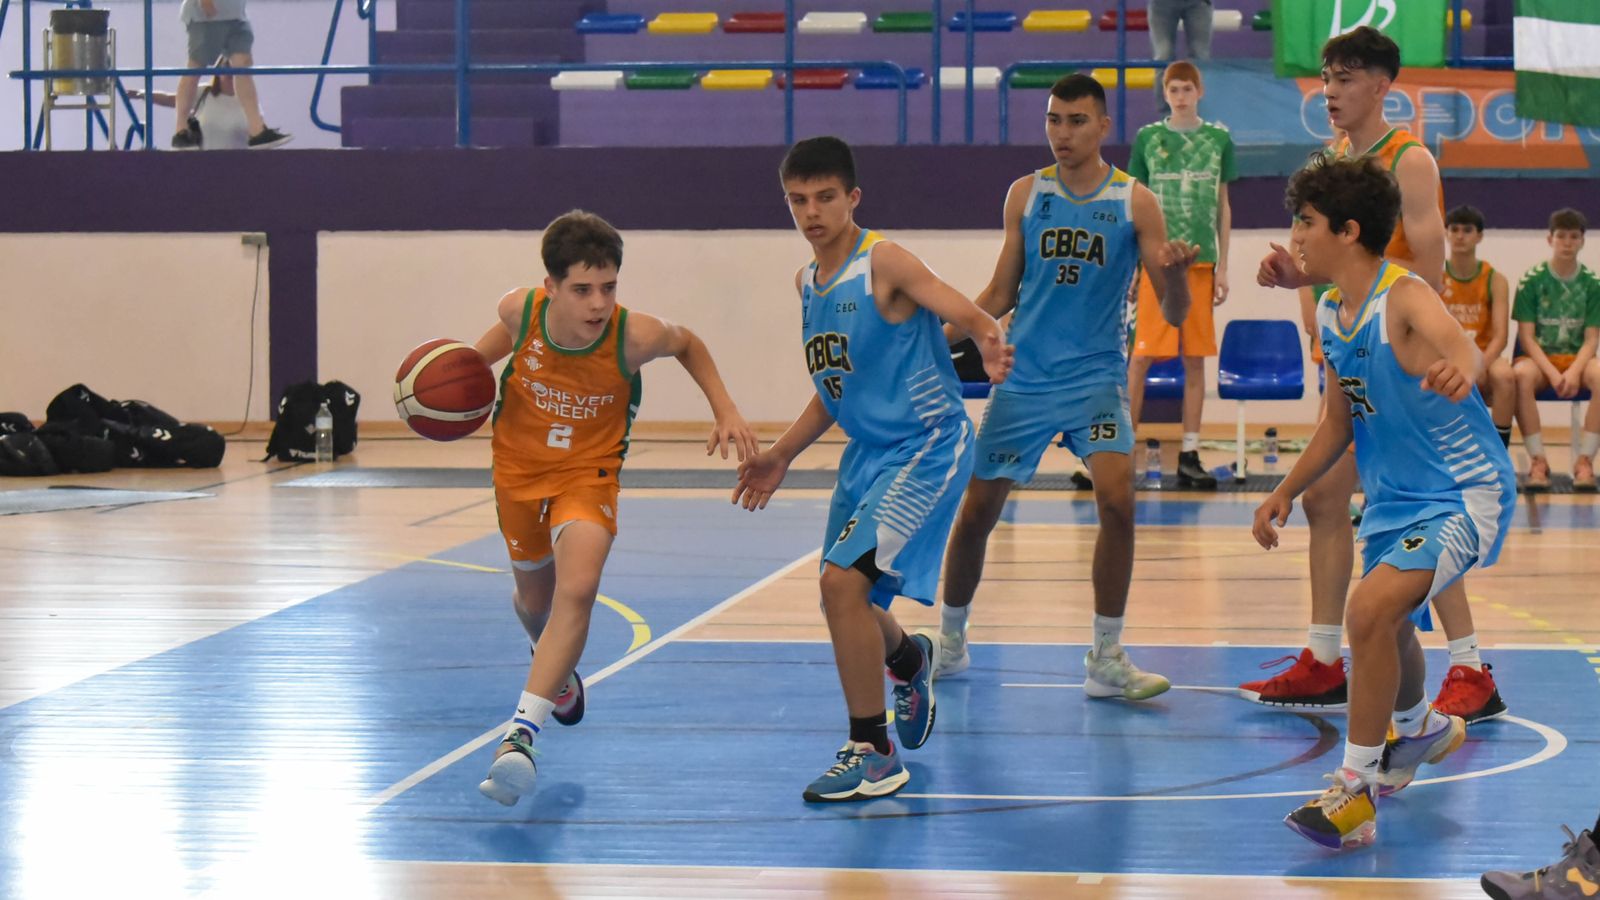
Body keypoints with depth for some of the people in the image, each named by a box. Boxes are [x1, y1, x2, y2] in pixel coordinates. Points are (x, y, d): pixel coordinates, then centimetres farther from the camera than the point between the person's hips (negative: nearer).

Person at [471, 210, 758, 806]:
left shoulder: (635, 337, -27)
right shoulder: (522, 311, -23)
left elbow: (688, 345, -2)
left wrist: (725, 411, -9)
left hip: (589, 472, -3)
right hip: (520, 466, 3)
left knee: (577, 590, -27)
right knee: (535, 596, 21)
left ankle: (522, 732, -29)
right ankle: (553, 665, 58)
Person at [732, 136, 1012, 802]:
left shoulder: (883, 262, -14)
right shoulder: (807, 282, 9)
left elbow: (969, 315, -23)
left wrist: (991, 345, -45)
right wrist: (781, 456, 15)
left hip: (926, 446, -9)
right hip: (868, 451, 9)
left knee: (842, 581, -21)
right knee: (844, 599, 19)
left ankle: (874, 755, -10)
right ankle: (910, 660, 55)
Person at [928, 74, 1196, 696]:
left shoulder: (1134, 202, -4)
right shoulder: (1025, 194, 2)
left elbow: (1173, 313, -6)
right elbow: (1000, 295, 11)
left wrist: (1175, 272, -27)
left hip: (1097, 375, -2)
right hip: (1024, 376, 2)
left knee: (1117, 499, -20)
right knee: (977, 510, 5)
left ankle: (1107, 660, -9)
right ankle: (949, 640, 28)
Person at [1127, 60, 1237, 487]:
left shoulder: (1218, 140, 7)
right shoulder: (1148, 139, 4)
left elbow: (1223, 207, 11)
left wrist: (1223, 267, 6)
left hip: (1200, 262, 2)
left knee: (1195, 359, 4)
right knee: (1142, 356, -5)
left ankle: (1189, 455, 9)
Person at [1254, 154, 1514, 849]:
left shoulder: (1405, 298, -21)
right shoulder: (1330, 315, 4)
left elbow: (1460, 344, -44)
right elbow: (1340, 422, 17)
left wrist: (1458, 366, -67)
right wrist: (1286, 494, 14)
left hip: (1463, 495, -9)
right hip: (1394, 499, 9)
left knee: (1372, 609, -25)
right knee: (1386, 628, 24)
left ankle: (1357, 789, -16)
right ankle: (1422, 729, 56)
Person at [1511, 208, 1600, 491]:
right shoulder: (1532, 280, -2)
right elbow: (1526, 337, -6)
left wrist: (1574, 372, -21)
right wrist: (1552, 373, -21)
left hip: (1577, 359, 1)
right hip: (1538, 357, -1)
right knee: (1522, 375, -38)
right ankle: (1538, 460, -29)